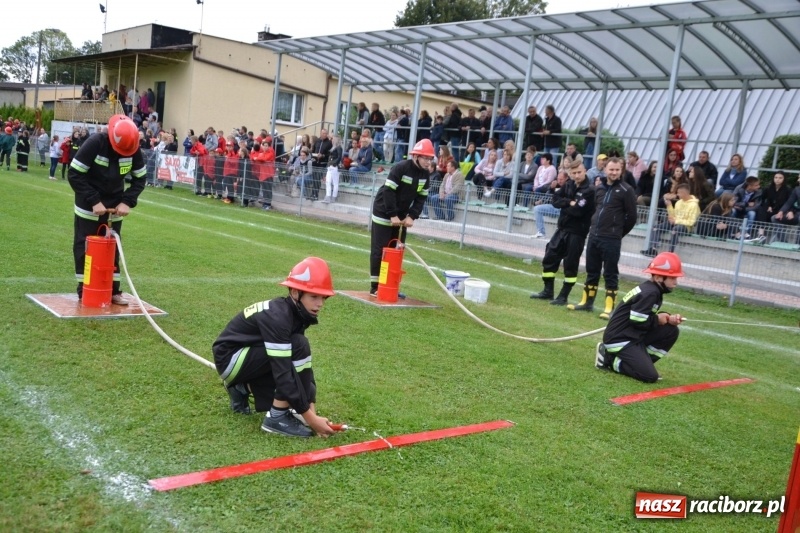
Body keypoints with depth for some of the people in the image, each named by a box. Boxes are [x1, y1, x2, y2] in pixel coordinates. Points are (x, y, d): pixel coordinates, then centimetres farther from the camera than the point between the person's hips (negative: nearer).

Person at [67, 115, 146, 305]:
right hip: (89, 204, -3)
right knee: (85, 247, 2)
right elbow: (75, 175, -22)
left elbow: (140, 179, -2)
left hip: (114, 205, 4)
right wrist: (93, 201, -26)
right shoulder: (95, 144, -25)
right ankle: (84, 290, 11)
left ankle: (113, 290, 13)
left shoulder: (134, 149, -13)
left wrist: (127, 202, -15)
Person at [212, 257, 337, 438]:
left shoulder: (296, 314, -3)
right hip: (230, 359, -9)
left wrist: (312, 409, -13)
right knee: (298, 347, -24)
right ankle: (277, 417, -18)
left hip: (248, 356, 9)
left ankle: (242, 388, 17)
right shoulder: (276, 317, -29)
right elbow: (283, 373, -33)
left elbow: (303, 365, -4)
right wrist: (310, 418, -32)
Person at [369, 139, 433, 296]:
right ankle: (375, 286, 1)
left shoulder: (425, 174, 0)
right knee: (380, 250, -5)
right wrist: (393, 215, -24)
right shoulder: (400, 168, -21)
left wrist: (412, 216, -11)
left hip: (401, 216, 7)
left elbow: (421, 197, 2)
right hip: (384, 212, -7)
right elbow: (388, 192, -23)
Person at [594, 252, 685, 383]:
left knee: (671, 331, 7)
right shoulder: (650, 293, -19)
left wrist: (667, 319, -1)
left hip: (633, 336, 10)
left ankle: (641, 361, 7)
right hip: (620, 340, -10)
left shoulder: (652, 289, 10)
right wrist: (658, 319, -7)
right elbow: (637, 321, -23)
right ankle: (610, 359, -2)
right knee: (650, 376, -15)